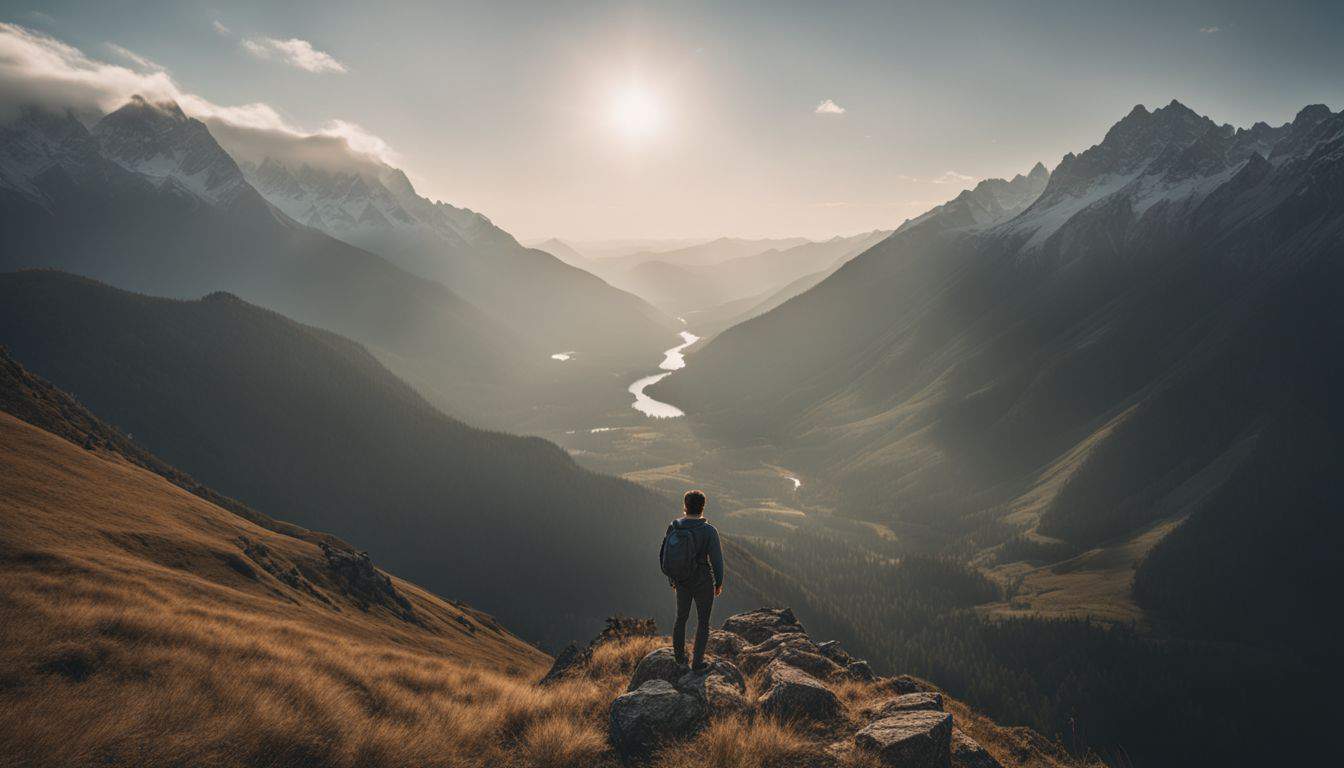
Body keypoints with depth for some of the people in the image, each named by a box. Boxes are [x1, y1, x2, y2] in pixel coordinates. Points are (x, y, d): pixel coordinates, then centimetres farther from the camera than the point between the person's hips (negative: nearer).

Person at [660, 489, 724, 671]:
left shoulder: (674, 528, -8)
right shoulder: (709, 531, -19)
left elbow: (663, 556, 1)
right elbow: (716, 560, -15)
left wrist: (671, 578, 15)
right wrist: (719, 583, 1)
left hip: (681, 581, 3)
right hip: (703, 582, -3)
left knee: (681, 617, 24)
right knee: (703, 622, 14)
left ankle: (679, 655, 35)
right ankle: (697, 662, 20)